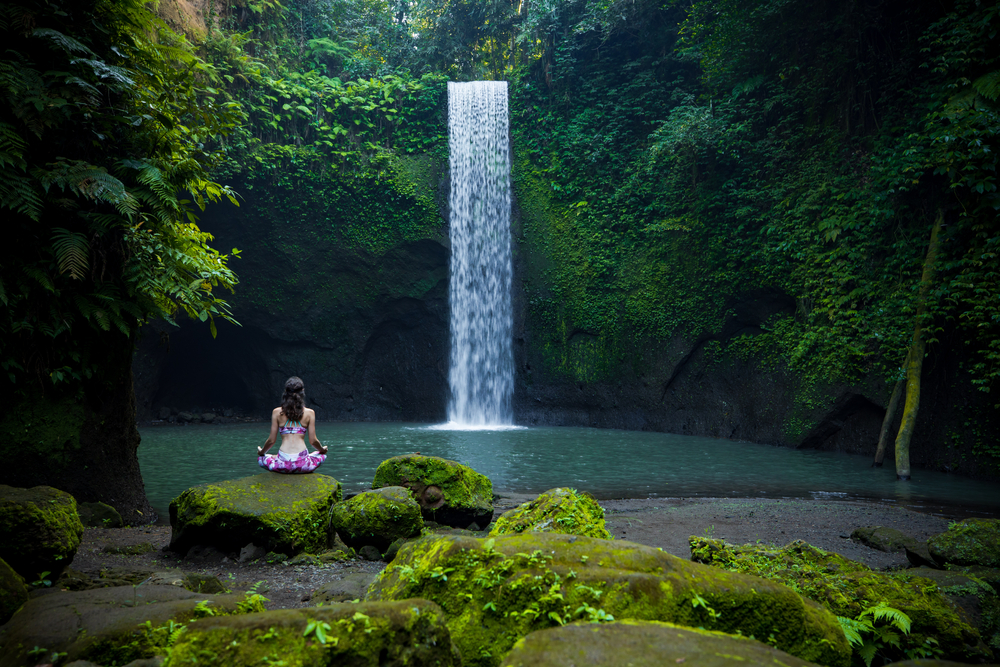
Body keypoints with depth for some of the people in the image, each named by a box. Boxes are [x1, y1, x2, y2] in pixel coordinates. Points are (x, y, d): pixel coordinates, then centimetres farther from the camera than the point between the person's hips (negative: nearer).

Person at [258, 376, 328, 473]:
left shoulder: (277, 412, 3)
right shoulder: (310, 413, 1)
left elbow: (272, 440, 4)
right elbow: (313, 441, 2)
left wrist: (261, 452, 25)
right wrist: (322, 449, 24)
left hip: (282, 465, 0)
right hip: (302, 464, 0)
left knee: (260, 459, 32)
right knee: (322, 455, 33)